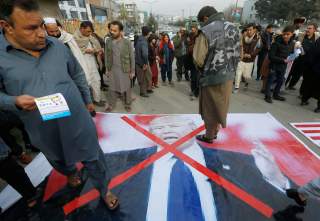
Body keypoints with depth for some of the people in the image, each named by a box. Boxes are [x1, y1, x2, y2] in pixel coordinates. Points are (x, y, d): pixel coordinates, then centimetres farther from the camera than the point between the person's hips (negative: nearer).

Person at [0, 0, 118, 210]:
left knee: (93, 159, 13)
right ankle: (71, 173, 64)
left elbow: (78, 75, 8)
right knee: (60, 161, 28)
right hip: (44, 131, 1)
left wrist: (88, 100, 13)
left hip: (78, 121, 0)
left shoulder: (58, 46, -4)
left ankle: (104, 189, 40)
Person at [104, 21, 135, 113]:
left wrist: (132, 71, -7)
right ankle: (111, 105, 26)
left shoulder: (127, 42, -9)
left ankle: (127, 104, 26)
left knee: (126, 88, 9)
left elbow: (132, 57, -5)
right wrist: (107, 69, 5)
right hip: (112, 69, 3)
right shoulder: (108, 41, 0)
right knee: (112, 88, 11)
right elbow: (106, 56, 7)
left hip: (125, 70, -2)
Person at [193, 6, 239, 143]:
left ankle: (209, 136, 26)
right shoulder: (233, 28, 6)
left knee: (210, 109, 10)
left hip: (211, 77, -6)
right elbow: (237, 54, 7)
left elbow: (198, 60, -18)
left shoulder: (206, 31, -14)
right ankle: (215, 131, 37)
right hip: (228, 75, 6)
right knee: (221, 106, 20)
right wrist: (230, 68, 14)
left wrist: (202, 67, 2)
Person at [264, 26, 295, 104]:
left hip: (283, 66, 6)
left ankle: (276, 94, 32)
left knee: (280, 81, 15)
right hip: (274, 65, -6)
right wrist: (283, 60, -20)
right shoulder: (277, 43, -18)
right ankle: (268, 96, 11)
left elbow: (291, 54, 15)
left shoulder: (292, 43, -1)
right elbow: (271, 56, -18)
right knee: (270, 80, 0)